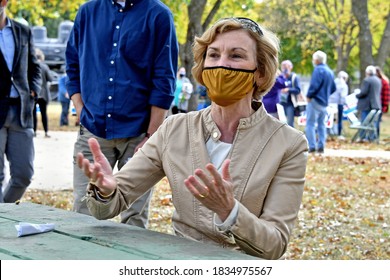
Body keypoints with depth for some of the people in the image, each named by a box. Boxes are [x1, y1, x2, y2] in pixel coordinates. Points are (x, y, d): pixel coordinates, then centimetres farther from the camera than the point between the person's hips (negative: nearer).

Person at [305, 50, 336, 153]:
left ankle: (312, 146, -11)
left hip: (315, 101, -8)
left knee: (310, 124, -6)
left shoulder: (318, 70, -13)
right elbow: (333, 88, 18)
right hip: (325, 102, 8)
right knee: (321, 124, 12)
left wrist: (309, 96, -10)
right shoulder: (330, 71, 14)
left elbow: (314, 85, -22)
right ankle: (321, 146, 10)